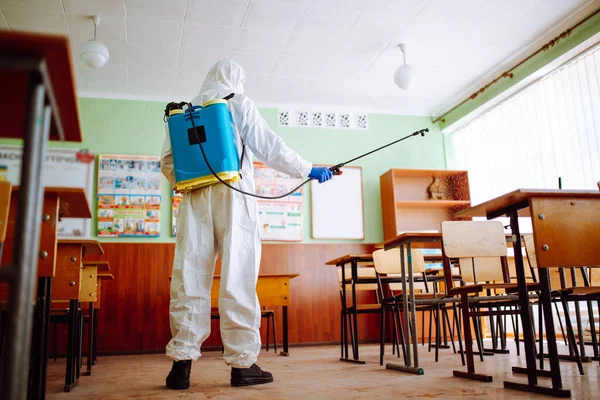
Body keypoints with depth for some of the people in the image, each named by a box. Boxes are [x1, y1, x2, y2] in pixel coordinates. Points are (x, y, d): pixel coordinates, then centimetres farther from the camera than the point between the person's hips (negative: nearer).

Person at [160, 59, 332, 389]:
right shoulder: (238, 102, 9)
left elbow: (167, 161, 13)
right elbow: (269, 147, 3)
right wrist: (309, 170, 10)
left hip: (194, 199, 4)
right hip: (232, 193, -4)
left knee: (189, 276, 2)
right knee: (238, 277, -4)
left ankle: (181, 362, 1)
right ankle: (243, 363, -1)